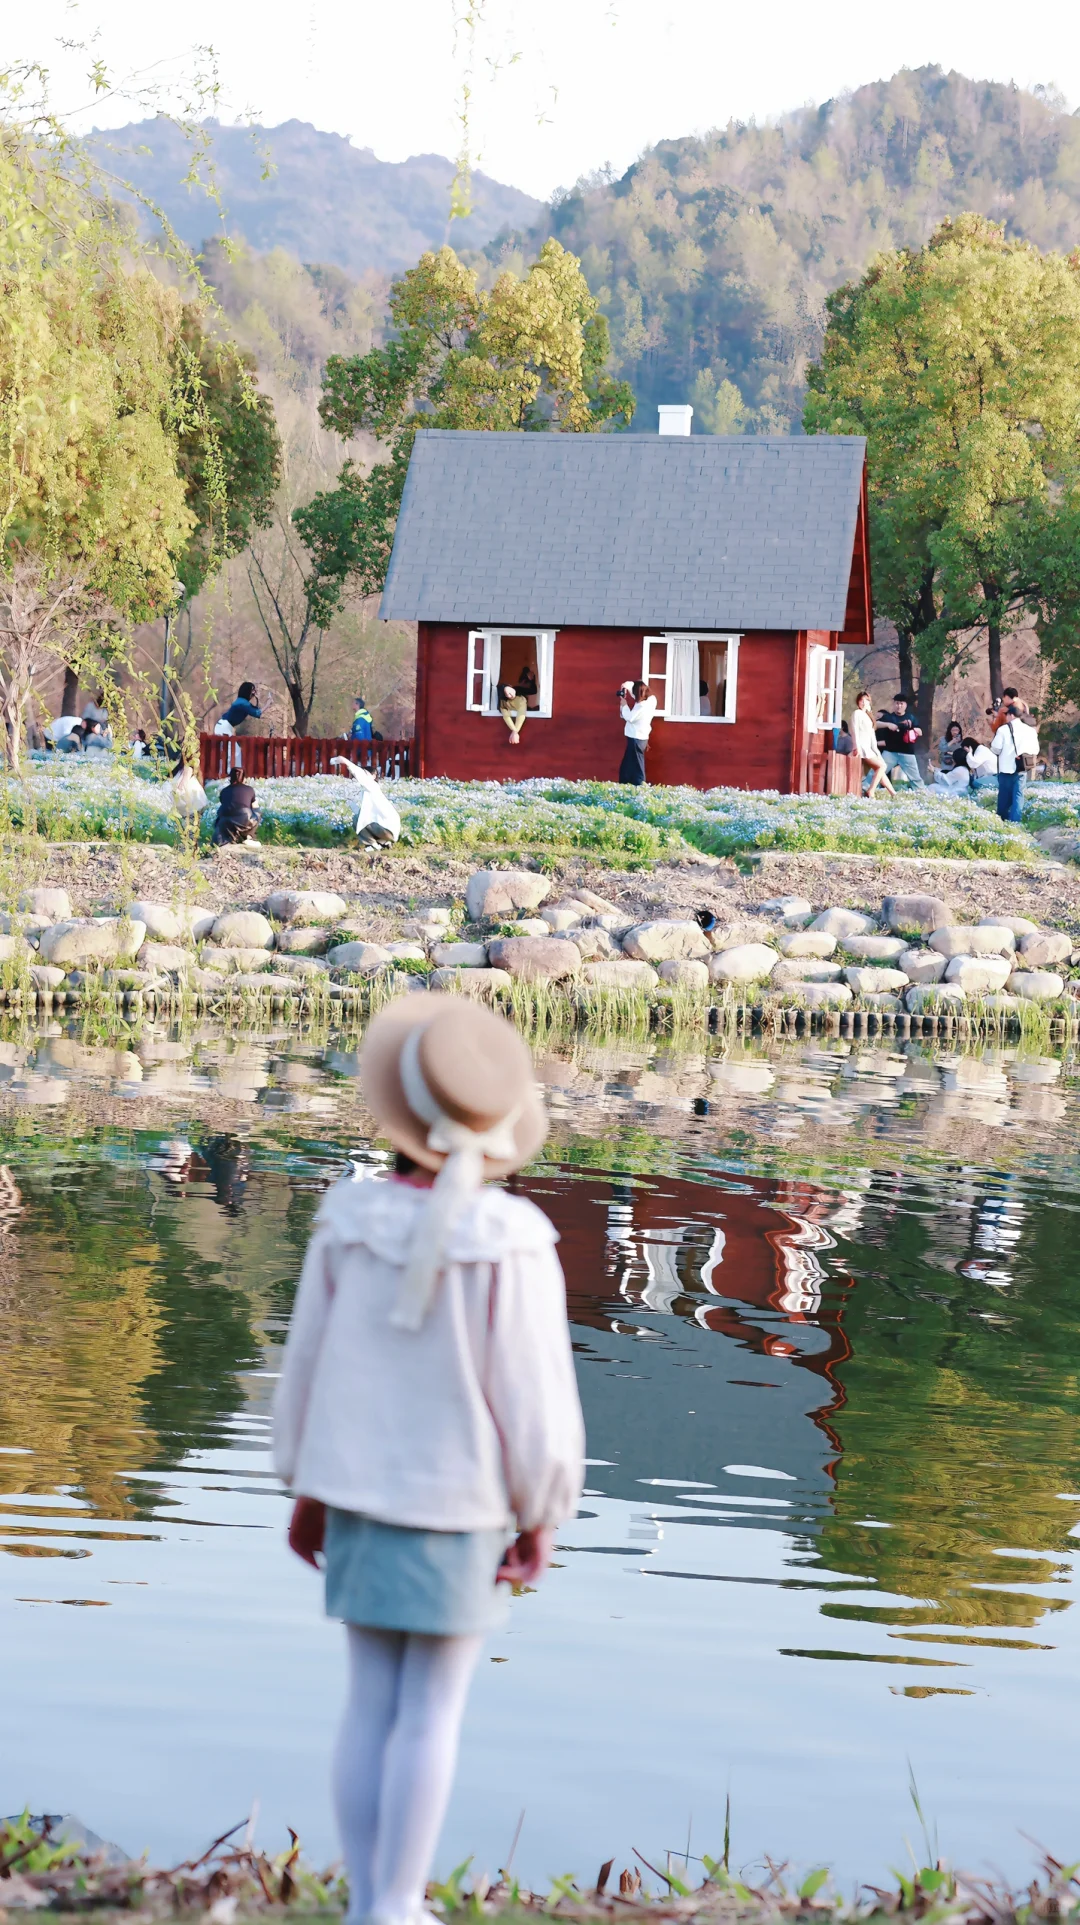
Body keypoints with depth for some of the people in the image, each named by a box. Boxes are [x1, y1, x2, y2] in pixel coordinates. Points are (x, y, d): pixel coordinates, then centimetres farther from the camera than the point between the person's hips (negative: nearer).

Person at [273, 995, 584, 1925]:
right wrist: (539, 1522, -1)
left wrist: (307, 1489, 15)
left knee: (373, 1700, 13)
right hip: (460, 1500, -3)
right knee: (433, 1710, 7)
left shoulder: (351, 1225, -10)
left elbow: (307, 1363, 0)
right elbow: (535, 1398, -15)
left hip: (358, 1489, 4)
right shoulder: (510, 1247, -21)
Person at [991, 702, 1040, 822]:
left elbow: (996, 749, -8)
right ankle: (1014, 821, -3)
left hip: (1006, 768, -2)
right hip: (1021, 768, 2)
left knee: (1004, 795, 10)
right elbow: (1035, 750, 7)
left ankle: (1002, 820, 19)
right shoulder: (1030, 730, 4)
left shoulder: (1004, 729, -9)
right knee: (1018, 795, 5)